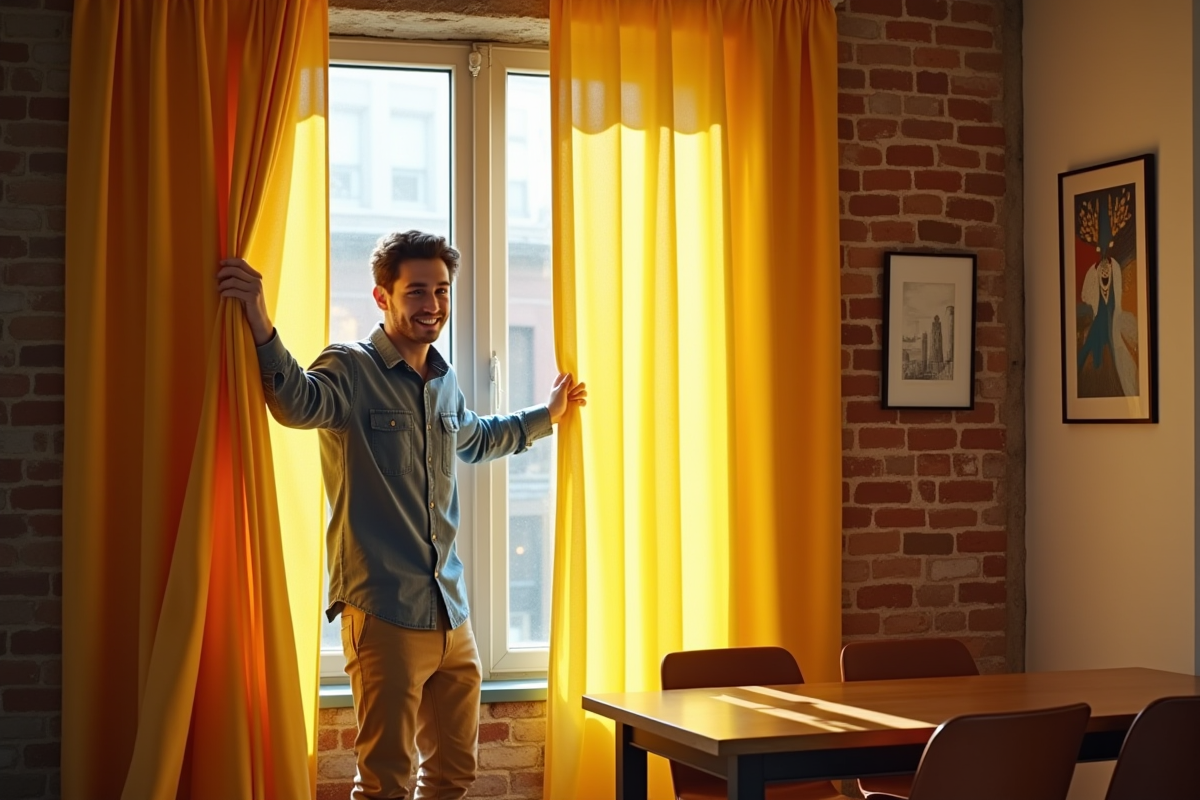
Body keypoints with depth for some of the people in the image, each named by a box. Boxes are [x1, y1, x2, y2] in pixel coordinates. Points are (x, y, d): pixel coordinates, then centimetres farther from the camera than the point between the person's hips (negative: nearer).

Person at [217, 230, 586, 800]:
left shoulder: (445, 382, 13)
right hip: (384, 613, -7)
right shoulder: (353, 369, -10)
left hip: (451, 612, 7)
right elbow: (299, 401, -35)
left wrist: (547, 416, 43)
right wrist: (262, 328, -52)